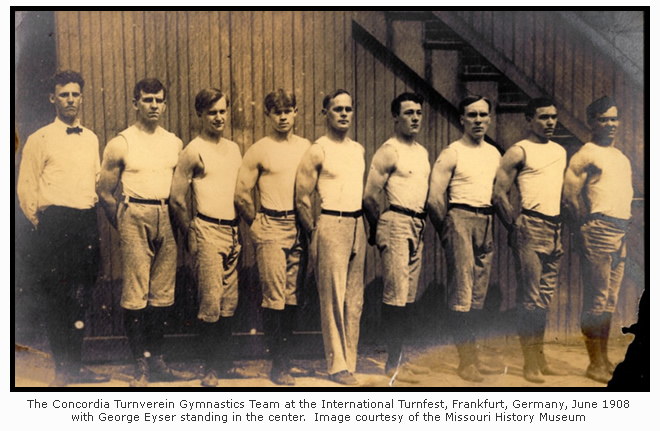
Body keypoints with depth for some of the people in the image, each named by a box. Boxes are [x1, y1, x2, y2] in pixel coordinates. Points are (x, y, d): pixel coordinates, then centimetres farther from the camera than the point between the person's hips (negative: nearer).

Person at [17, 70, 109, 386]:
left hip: (87, 222, 5)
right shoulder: (40, 139, 0)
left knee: (81, 296, 9)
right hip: (55, 223, -5)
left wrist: (93, 208, 14)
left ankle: (74, 367, 20)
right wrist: (41, 223, 1)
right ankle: (62, 370, 9)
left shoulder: (91, 138, 15)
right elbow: (25, 187, 1)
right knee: (58, 298, -1)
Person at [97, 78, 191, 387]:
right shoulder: (121, 144, 1)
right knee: (135, 295, -4)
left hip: (167, 219, 4)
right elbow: (104, 191, 5)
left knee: (162, 294, 6)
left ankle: (156, 361, 16)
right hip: (135, 217, -4)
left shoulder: (175, 143, 12)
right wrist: (123, 225, 5)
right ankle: (141, 366, 4)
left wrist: (177, 218, 9)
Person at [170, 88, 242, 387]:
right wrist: (190, 236, 0)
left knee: (229, 302, 9)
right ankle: (211, 368, 6)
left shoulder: (233, 149, 15)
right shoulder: (193, 152, -5)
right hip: (208, 231, -6)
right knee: (211, 302, -5)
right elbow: (176, 200, -4)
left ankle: (226, 362, 20)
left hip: (233, 231, 6)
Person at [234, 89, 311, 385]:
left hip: (300, 227, 4)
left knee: (292, 295, 7)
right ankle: (279, 366, 5)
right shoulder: (258, 150, 1)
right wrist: (255, 225, 2)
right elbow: (241, 193, 1)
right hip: (271, 226, -3)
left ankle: (285, 357, 20)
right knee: (274, 297, -5)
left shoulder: (307, 147, 12)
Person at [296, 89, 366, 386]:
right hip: (331, 225, -6)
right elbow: (301, 198, -5)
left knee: (355, 297, 8)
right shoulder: (317, 151, -4)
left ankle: (350, 359, 17)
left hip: (357, 225, 6)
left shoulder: (359, 150, 15)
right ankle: (337, 365, 7)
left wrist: (365, 224, 14)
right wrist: (313, 234, -3)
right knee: (333, 297, -2)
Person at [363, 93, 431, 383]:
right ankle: (392, 364, 3)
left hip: (417, 225, 8)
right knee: (396, 294, -6)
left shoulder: (423, 152, 16)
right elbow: (370, 196, -10)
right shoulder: (388, 152, -8)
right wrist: (379, 228, 0)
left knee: (409, 295, 11)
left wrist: (422, 223, 13)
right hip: (397, 223, -8)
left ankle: (401, 356, 21)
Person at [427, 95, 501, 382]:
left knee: (478, 293, 9)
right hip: (460, 218, -6)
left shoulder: (494, 154, 15)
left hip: (486, 222, 6)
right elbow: (434, 199, -8)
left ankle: (473, 355, 18)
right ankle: (465, 361, -1)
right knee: (461, 290, -7)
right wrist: (447, 230, -2)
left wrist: (493, 223, 13)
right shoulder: (451, 154, -4)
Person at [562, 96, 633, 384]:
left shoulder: (621, 157, 20)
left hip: (621, 231, 8)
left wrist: (626, 222, 16)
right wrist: (587, 225, -4)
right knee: (597, 298, -6)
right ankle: (595, 363, 1)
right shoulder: (586, 154, -4)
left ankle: (604, 359, 17)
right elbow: (569, 193, -9)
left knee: (610, 300, 10)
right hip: (599, 230, -8)